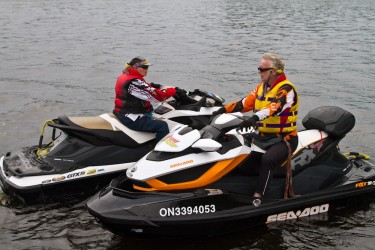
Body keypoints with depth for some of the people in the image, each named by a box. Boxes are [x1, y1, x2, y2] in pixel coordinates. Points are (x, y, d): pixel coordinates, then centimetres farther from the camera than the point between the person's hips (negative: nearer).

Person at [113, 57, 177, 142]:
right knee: (162, 126, -18)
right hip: (131, 119, -12)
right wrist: (171, 90, -11)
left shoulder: (126, 76, 10)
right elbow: (154, 96, -25)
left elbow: (148, 88, 16)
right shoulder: (133, 82, -23)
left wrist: (162, 88, 1)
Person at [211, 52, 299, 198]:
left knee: (267, 159, -35)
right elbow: (245, 103, 11)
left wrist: (254, 118, -48)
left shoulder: (286, 89, -14)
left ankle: (257, 197, -33)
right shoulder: (262, 87, 13)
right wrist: (224, 110, -2)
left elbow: (275, 106, -32)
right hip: (263, 137, 8)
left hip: (284, 139, -8)